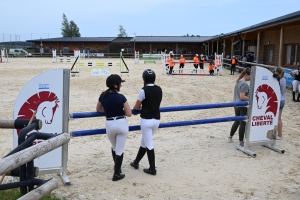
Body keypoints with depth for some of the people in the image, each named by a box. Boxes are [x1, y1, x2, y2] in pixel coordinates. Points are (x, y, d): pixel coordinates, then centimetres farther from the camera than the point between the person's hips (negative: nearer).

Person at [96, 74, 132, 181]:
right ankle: (116, 174, 12)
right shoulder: (121, 97, -12)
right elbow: (129, 114, -8)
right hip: (122, 124, -4)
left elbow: (98, 109, 16)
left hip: (110, 124, 4)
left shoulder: (103, 95, 0)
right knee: (120, 149, 6)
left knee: (114, 147, 27)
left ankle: (117, 168, 41)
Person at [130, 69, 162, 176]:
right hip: (156, 120, 6)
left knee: (149, 145, 4)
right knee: (144, 142, 20)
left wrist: (140, 106, 16)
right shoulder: (159, 89, 4)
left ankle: (152, 169, 11)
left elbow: (136, 107, -5)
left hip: (146, 120, -6)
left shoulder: (144, 91, -14)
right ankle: (136, 162, 35)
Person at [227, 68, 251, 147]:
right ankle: (241, 142, 8)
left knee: (237, 121, 22)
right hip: (243, 106, -9)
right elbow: (242, 97, -25)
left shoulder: (238, 82, 10)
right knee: (243, 123, 0)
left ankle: (230, 137, 31)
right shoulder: (244, 84, -19)